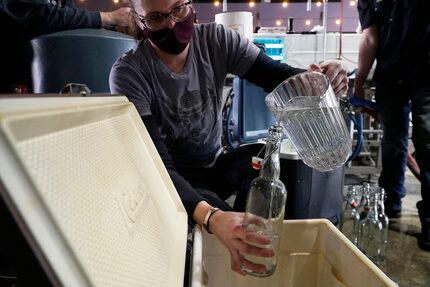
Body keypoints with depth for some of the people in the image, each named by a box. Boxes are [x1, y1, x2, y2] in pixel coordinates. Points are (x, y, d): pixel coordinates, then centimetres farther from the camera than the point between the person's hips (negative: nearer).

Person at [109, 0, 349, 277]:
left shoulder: (217, 39, -8)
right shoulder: (128, 73, -20)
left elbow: (276, 75, -12)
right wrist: (211, 217, -47)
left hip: (215, 166, 4)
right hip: (169, 180, -3)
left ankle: (246, 236, 1)